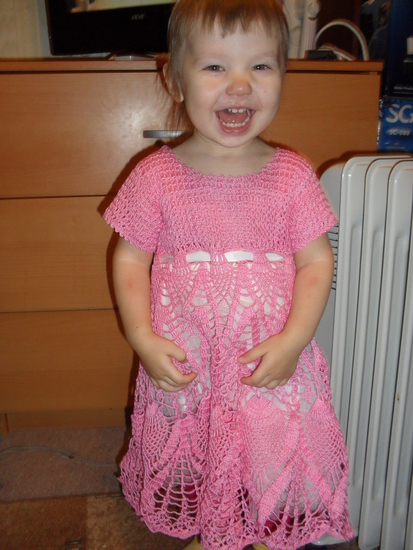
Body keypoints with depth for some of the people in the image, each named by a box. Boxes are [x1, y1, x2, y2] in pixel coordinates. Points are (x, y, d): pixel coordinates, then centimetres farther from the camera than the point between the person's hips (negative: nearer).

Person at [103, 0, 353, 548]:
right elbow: (130, 258, 0)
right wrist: (142, 338, -11)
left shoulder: (292, 174, -4)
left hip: (274, 366, 0)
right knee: (196, 465, 17)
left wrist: (292, 340, -13)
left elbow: (317, 260, -2)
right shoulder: (157, 176, -6)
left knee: (275, 468, 12)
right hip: (184, 365, 1)